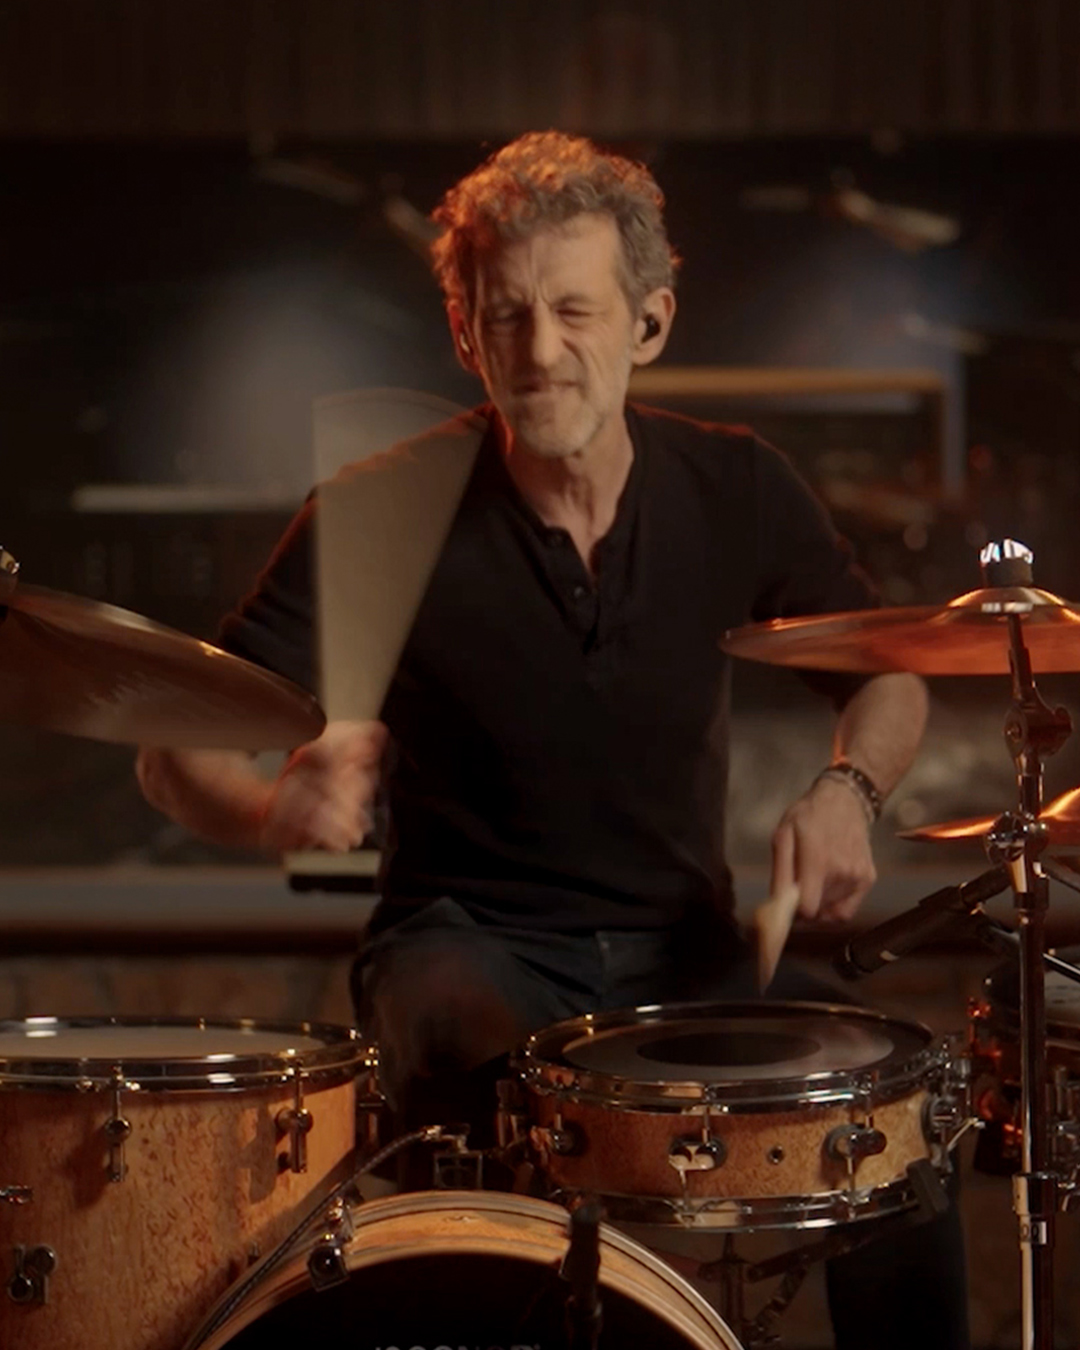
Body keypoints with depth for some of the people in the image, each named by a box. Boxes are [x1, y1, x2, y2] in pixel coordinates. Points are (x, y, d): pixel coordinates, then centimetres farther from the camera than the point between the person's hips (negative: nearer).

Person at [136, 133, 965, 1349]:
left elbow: (889, 674, 13)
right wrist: (275, 812, -36)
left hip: (683, 943, 3)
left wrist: (846, 790, -10)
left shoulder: (735, 491, -3)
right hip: (471, 946, -3)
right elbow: (176, 750, -13)